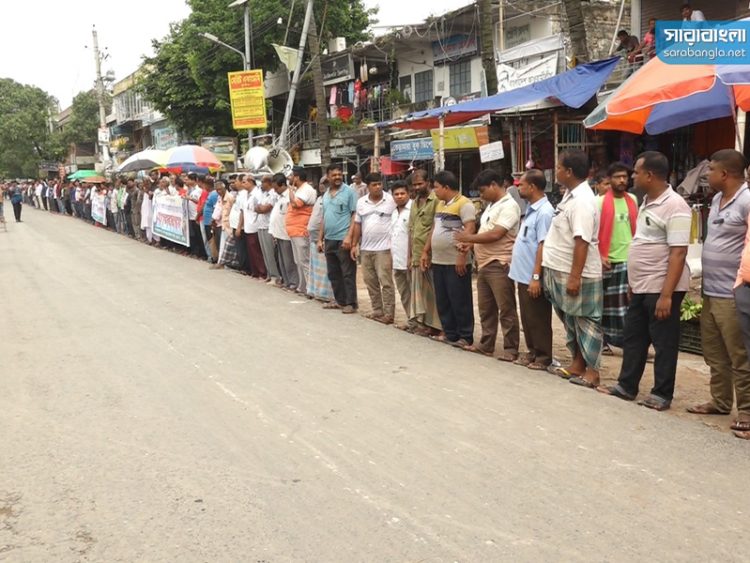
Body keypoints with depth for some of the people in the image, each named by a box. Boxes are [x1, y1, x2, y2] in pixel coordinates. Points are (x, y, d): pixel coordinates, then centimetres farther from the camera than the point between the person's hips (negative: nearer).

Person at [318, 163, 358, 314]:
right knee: (333, 273, 13)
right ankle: (340, 300, 24)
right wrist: (320, 239, 15)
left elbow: (355, 215, -10)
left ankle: (350, 303, 4)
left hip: (343, 239, -7)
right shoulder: (326, 195, 15)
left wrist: (349, 236, -18)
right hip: (329, 240, 7)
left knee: (348, 274, -2)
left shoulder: (349, 192, -6)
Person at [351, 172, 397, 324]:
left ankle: (389, 314, -2)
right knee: (370, 281, 10)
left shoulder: (391, 200, -5)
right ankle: (377, 311, 21)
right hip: (366, 248, 5)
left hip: (384, 248, -5)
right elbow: (357, 225, 14)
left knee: (385, 281, -6)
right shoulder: (361, 202, 9)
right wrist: (354, 245, 10)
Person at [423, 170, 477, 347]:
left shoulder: (464, 203, -11)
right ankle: (449, 333, 22)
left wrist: (462, 253, -24)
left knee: (460, 301, -1)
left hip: (456, 262, -9)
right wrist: (426, 251, 19)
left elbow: (470, 229, -19)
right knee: (442, 301, 12)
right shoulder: (440, 204, 16)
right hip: (438, 261, 9)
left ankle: (465, 337, 7)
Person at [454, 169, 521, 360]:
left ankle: (511, 349, 3)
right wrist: (469, 244, 4)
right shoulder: (491, 206, 18)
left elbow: (495, 234, -20)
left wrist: (470, 238, -10)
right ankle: (486, 344, 24)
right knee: (486, 308, 15)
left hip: (499, 265, -10)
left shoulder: (509, 206, -13)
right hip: (485, 265, 10)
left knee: (506, 309, -3)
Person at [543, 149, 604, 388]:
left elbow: (582, 242, -25)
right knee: (571, 321, 17)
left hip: (578, 275, -10)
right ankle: (577, 364, 27)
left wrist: (575, 277, -27)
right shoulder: (571, 195, 11)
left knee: (585, 321, 0)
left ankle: (592, 371, 9)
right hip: (563, 271, 10)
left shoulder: (582, 200, -20)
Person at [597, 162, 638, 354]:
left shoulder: (633, 200, 9)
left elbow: (637, 228, 16)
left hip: (630, 258, 4)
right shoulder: (601, 201, -6)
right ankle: (604, 341, 16)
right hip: (609, 260, -4)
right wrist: (599, 256, -14)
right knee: (607, 302, 5)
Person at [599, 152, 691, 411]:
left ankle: (662, 394, 15)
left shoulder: (674, 206, -18)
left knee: (663, 343, 3)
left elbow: (678, 253, -22)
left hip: (661, 289, -9)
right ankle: (626, 386, 28)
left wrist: (666, 295, -25)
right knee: (633, 338, 16)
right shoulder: (647, 202, 11)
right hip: (641, 287, 9)